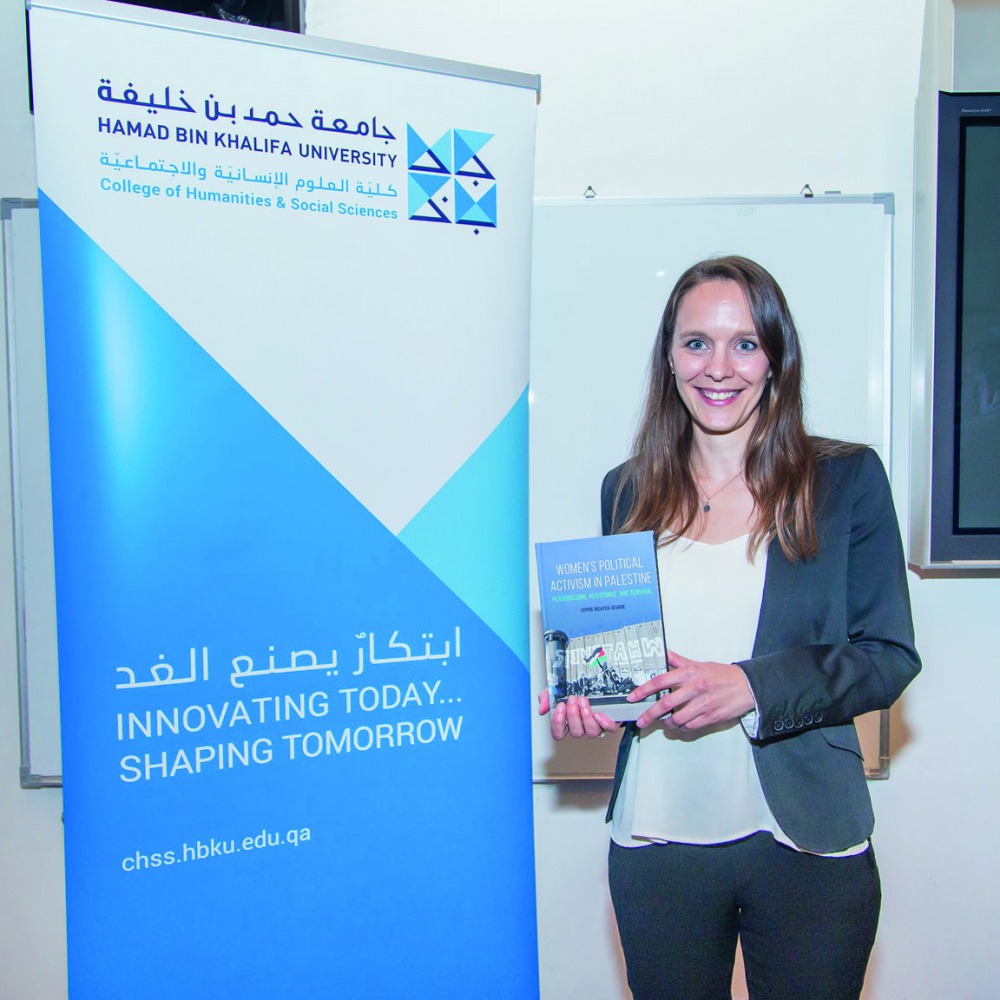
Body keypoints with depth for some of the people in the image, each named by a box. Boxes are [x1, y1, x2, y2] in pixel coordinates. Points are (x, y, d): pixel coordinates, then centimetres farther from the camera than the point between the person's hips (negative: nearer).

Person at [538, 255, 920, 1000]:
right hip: (656, 844, 2)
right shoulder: (628, 491, 4)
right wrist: (586, 694, -9)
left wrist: (753, 686, -21)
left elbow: (889, 656, -6)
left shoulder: (846, 479, -4)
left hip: (806, 846, -2)